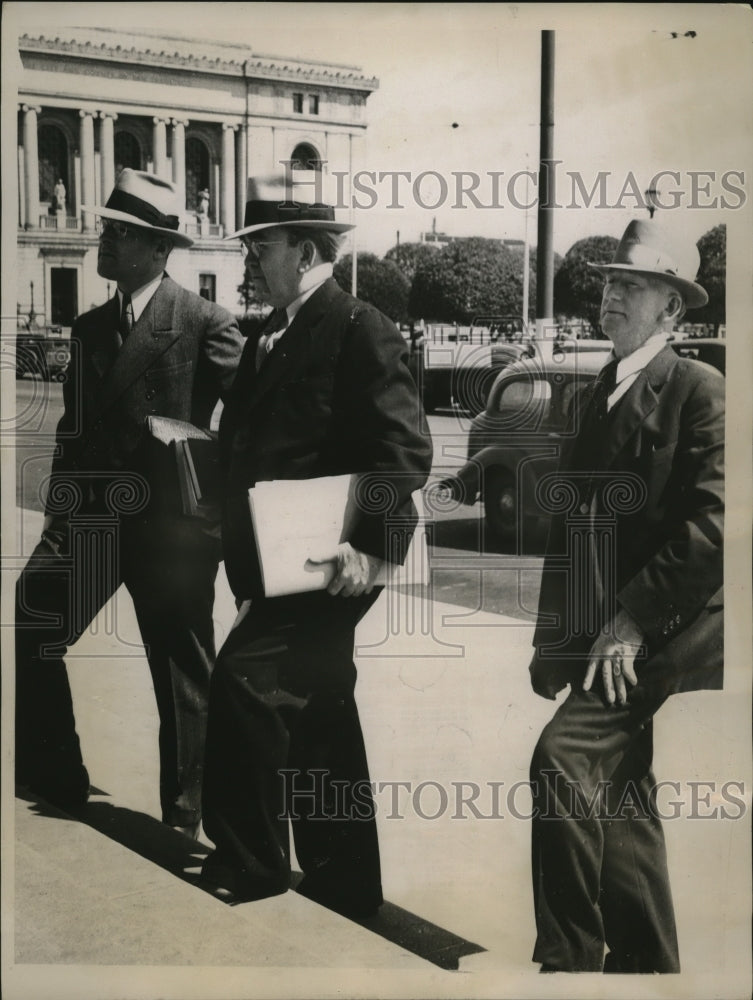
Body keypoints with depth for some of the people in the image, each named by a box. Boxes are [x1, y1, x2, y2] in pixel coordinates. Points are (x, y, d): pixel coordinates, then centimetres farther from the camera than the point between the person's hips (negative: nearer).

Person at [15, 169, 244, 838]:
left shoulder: (202, 322, -7)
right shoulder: (91, 327, 13)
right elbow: (74, 428, 14)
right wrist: (62, 507, 6)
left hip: (172, 523, -6)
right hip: (92, 514, 6)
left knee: (182, 668, 4)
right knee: (29, 634, 2)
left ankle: (186, 809, 20)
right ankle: (54, 776, 21)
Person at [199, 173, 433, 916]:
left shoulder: (361, 331, -10)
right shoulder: (267, 339, 15)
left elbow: (406, 450, -17)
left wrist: (370, 546, -26)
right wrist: (242, 562, 13)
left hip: (327, 563, -9)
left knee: (245, 675, -19)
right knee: (319, 722, 14)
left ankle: (249, 865, -3)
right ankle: (343, 892, 27)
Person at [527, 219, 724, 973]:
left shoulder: (700, 391, -8)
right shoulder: (593, 398, 14)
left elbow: (712, 525, -17)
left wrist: (632, 619, -17)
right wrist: (552, 638, 9)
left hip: (667, 629, -8)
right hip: (608, 634, 8)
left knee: (562, 757, -19)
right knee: (620, 798, 13)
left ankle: (567, 959, -4)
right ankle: (646, 964, 29)